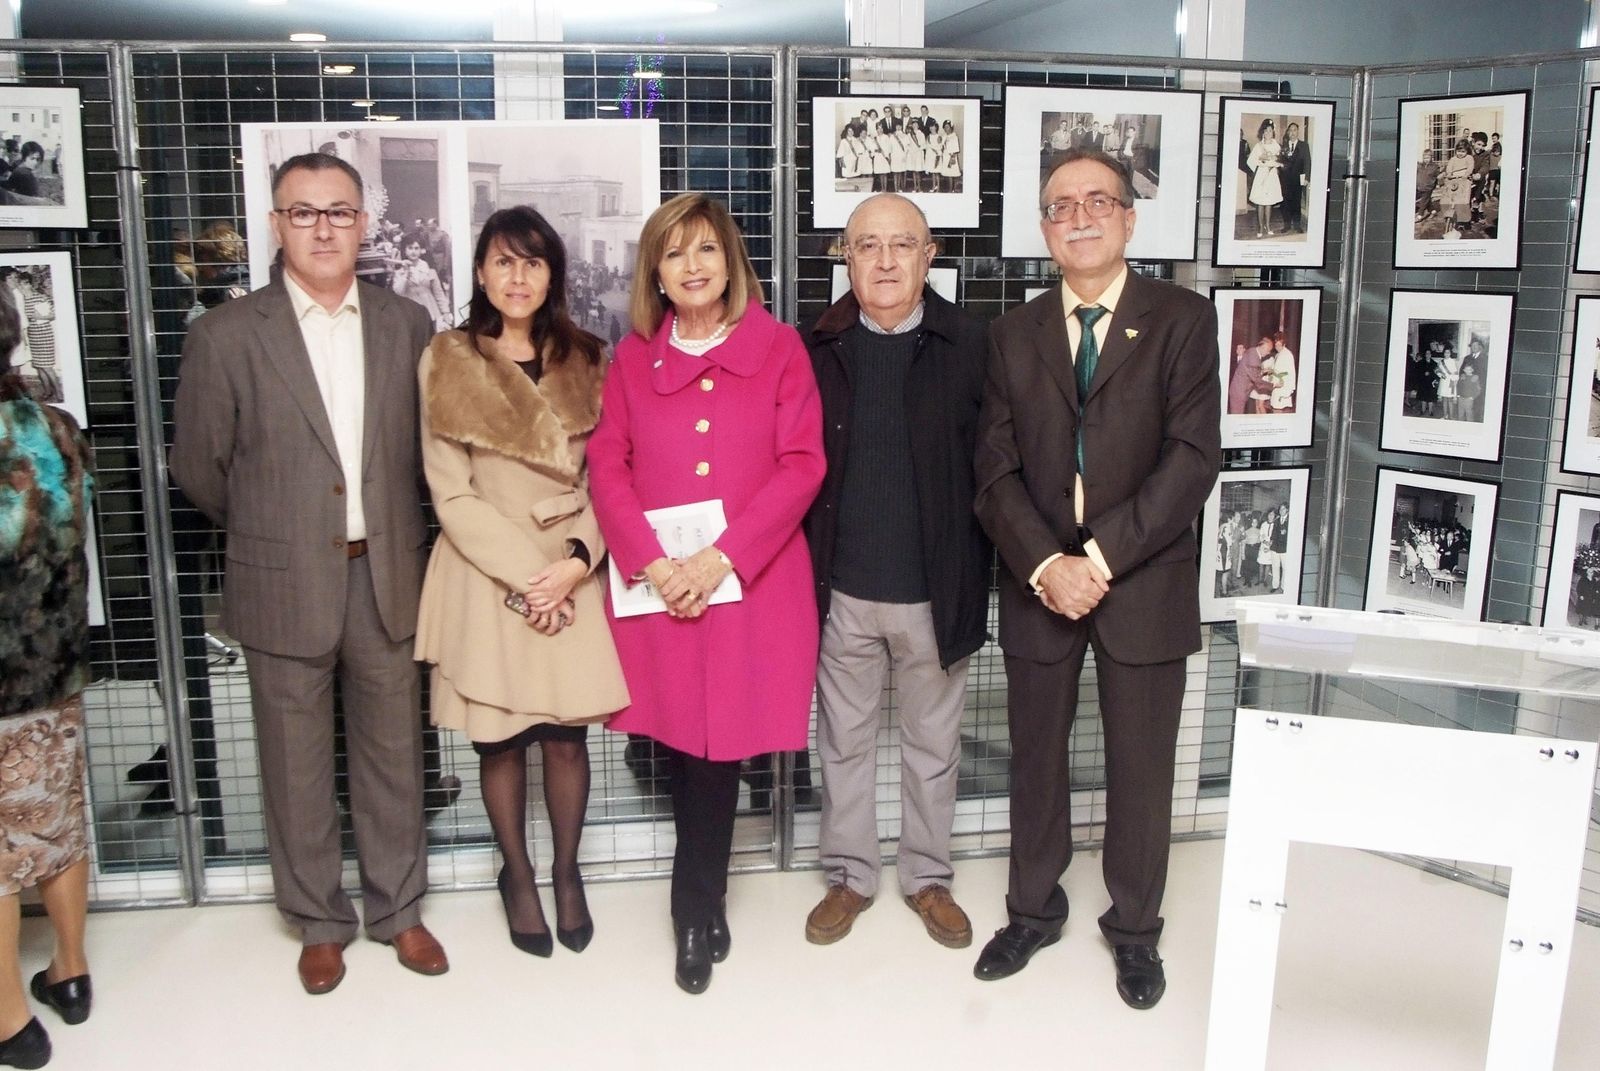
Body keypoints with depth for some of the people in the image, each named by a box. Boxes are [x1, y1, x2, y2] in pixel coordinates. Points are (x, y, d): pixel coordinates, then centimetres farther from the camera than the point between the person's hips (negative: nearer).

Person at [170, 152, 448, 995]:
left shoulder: (407, 325, 2)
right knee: (296, 766, 11)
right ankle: (320, 921, 30)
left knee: (392, 753, 14)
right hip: (284, 586, -2)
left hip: (386, 577, 2)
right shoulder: (226, 335, -6)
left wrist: (389, 526, 7)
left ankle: (399, 909, 32)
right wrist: (266, 531, 9)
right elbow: (199, 469, 1)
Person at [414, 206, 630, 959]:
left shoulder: (586, 361, 5)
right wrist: (525, 576, -12)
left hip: (574, 576, 2)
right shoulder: (448, 361, -3)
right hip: (486, 577, -2)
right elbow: (452, 496, -6)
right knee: (499, 741, 8)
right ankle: (517, 876, 30)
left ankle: (567, 873, 28)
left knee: (567, 735, 7)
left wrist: (577, 559, -12)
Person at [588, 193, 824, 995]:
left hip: (750, 583, -2)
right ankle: (705, 905, 28)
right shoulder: (632, 359, 9)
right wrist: (652, 563, -12)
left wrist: (722, 557, -14)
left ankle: (696, 914, 20)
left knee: (717, 746, 1)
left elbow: (802, 465, -5)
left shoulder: (778, 349, 2)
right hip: (656, 585, 2)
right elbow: (606, 467, 4)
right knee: (685, 745, 8)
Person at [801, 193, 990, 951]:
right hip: (842, 589, 1)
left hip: (935, 590, -1)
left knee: (933, 744, 15)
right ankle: (849, 875, 33)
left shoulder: (969, 346, -6)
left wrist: (972, 578, -9)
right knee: (844, 742, 15)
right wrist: (804, 571, -4)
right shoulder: (817, 349, -1)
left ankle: (928, 876, 34)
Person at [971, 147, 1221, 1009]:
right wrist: (1046, 565, -15)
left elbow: (1192, 457, -11)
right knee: (1036, 755, 14)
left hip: (1143, 581, -2)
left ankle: (1134, 927, 30)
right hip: (1036, 582, 2)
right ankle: (1034, 910, 34)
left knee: (1141, 764, 10)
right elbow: (996, 470, 0)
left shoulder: (1182, 320, -2)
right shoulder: (1013, 333, 7)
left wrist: (1102, 558, -18)